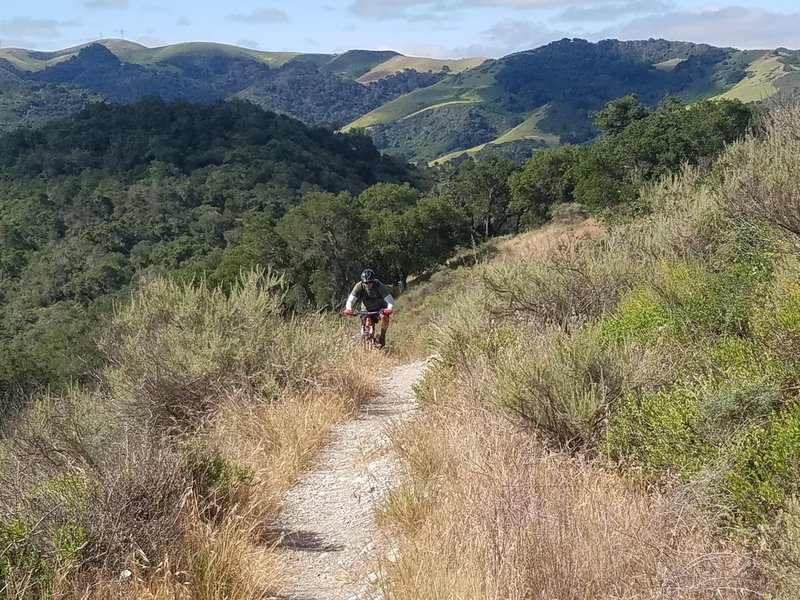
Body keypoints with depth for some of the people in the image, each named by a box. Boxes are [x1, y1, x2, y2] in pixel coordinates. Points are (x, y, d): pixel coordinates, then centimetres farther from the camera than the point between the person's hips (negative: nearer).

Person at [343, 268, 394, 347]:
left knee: (384, 317, -32)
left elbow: (390, 300, -31)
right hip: (366, 309, 2)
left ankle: (382, 338, -13)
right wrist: (348, 308, -45)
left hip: (380, 307, -2)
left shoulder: (379, 286, -27)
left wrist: (390, 309, -52)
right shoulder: (359, 286, -21)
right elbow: (350, 300, -23)